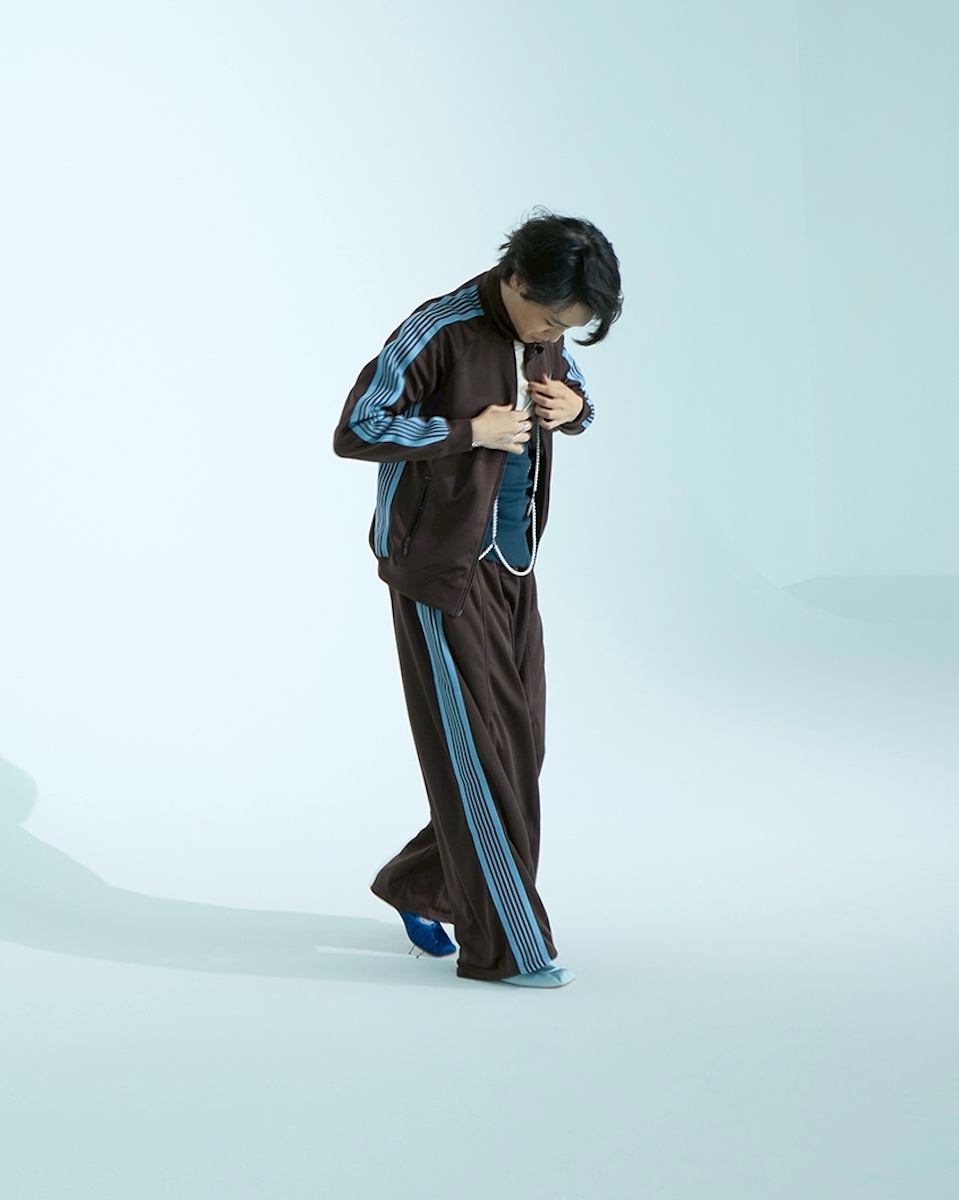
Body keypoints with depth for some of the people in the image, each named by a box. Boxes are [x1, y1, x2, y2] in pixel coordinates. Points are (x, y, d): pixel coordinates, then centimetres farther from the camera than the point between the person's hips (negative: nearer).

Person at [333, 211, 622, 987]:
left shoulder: (542, 336, 4)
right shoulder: (438, 333, -18)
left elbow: (574, 395, 22)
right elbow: (355, 432, -19)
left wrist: (573, 406, -3)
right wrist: (470, 432, -22)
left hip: (510, 569, 8)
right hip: (442, 572, -8)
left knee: (520, 747, 10)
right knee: (479, 753, -4)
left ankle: (419, 887, 29)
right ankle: (505, 946, 5)